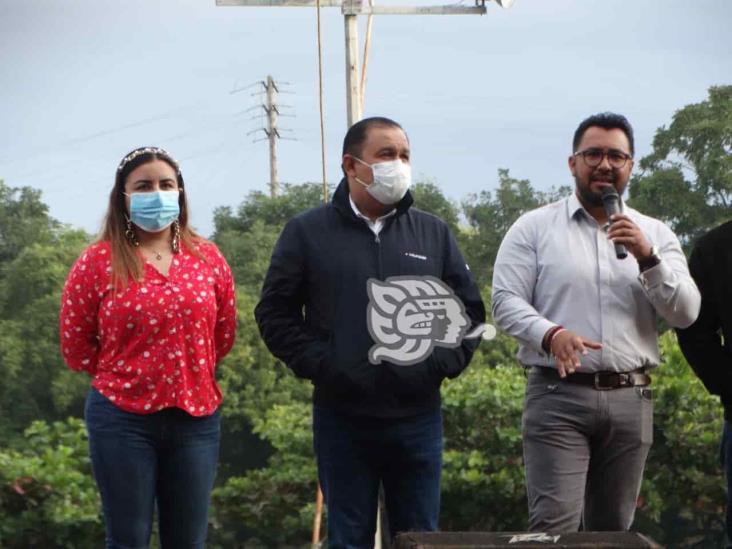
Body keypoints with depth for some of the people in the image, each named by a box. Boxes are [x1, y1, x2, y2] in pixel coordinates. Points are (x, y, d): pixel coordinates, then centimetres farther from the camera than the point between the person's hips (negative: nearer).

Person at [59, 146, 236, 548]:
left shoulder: (207, 258, 5)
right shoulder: (98, 262, -3)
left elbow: (225, 332, 17)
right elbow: (76, 343, 4)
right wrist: (125, 376, 8)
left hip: (196, 417, 3)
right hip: (123, 420, -3)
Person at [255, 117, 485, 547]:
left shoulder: (434, 233, 10)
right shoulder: (308, 233, 3)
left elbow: (470, 310, 13)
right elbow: (275, 313, 2)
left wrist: (445, 362, -3)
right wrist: (318, 364, -10)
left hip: (418, 417, 2)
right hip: (342, 416, -2)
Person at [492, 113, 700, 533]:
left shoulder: (655, 234, 12)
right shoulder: (535, 228, 4)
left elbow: (686, 313, 3)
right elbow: (506, 302, -3)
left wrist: (647, 258, -13)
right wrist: (551, 334, -23)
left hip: (631, 400, 3)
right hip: (558, 396, -3)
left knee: (613, 527, 9)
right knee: (555, 523, -14)